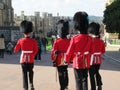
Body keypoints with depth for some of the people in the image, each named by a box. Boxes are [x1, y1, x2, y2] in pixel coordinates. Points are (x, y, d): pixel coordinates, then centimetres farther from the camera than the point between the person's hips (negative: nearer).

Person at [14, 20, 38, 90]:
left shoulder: (20, 41, -6)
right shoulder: (33, 41, -8)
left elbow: (16, 50, 1)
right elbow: (36, 51, -8)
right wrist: (31, 55, 8)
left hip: (23, 59, 0)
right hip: (31, 59, 0)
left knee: (25, 74, 6)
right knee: (30, 71, 22)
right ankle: (31, 84, 11)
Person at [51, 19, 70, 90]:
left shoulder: (57, 41, -14)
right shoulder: (69, 41, -5)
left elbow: (54, 52, -11)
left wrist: (53, 60, -2)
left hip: (59, 61, -4)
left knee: (61, 74, 2)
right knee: (65, 72, 21)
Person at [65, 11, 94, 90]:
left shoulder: (74, 39, -14)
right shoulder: (89, 38, -3)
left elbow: (70, 51, -7)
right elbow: (92, 51, 5)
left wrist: (67, 60, 8)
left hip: (77, 62, -3)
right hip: (86, 63, 3)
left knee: (79, 80, 5)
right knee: (85, 79, 13)